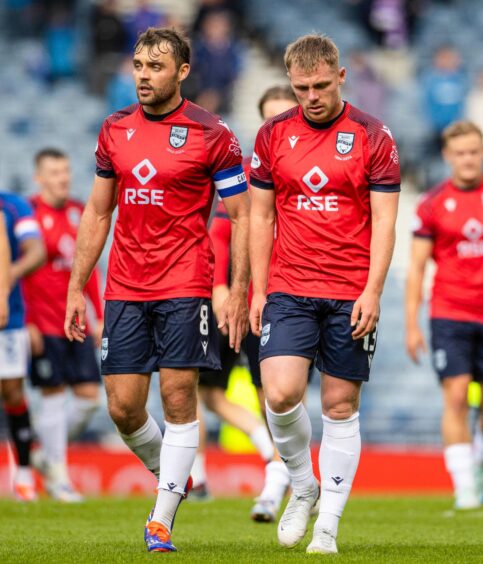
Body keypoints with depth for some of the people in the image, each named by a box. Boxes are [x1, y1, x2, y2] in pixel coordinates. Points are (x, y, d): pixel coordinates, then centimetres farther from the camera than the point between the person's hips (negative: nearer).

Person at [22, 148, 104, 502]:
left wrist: (100, 317, 15)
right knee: (53, 395, -3)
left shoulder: (78, 213, 12)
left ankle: (46, 454, 21)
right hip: (43, 323, -6)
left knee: (90, 394, 2)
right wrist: (27, 323, -15)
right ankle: (58, 477, 6)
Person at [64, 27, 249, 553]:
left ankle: (162, 520, 0)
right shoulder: (115, 130, 8)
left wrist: (238, 292, -10)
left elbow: (241, 215, -2)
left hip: (184, 287, -4)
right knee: (122, 406, 1)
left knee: (178, 398, -7)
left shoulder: (212, 135, -5)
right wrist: (76, 288, 11)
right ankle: (171, 476, 28)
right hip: (124, 289, 4)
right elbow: (97, 213, 15)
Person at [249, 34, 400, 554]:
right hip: (288, 291, 1)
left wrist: (372, 292, -11)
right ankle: (302, 486, 11)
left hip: (351, 296, -1)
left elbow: (384, 220, -2)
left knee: (341, 406, 2)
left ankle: (328, 525, 9)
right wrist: (258, 289, 4)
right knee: (280, 393, -15)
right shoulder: (273, 135, 5)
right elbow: (260, 215, 10)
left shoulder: (373, 137, -1)